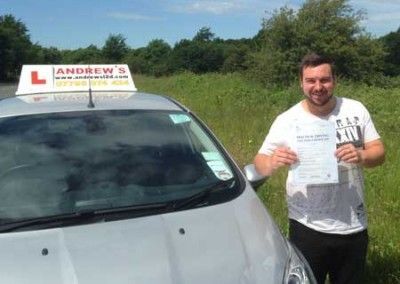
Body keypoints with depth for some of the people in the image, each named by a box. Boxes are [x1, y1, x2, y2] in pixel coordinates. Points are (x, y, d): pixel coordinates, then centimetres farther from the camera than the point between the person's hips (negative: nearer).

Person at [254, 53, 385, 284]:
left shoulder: (356, 110, -1)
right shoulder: (287, 121, -8)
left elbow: (379, 152, 0)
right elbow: (260, 164, -8)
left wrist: (361, 156, -23)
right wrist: (272, 163, -33)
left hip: (354, 227, 3)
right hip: (308, 229, -3)